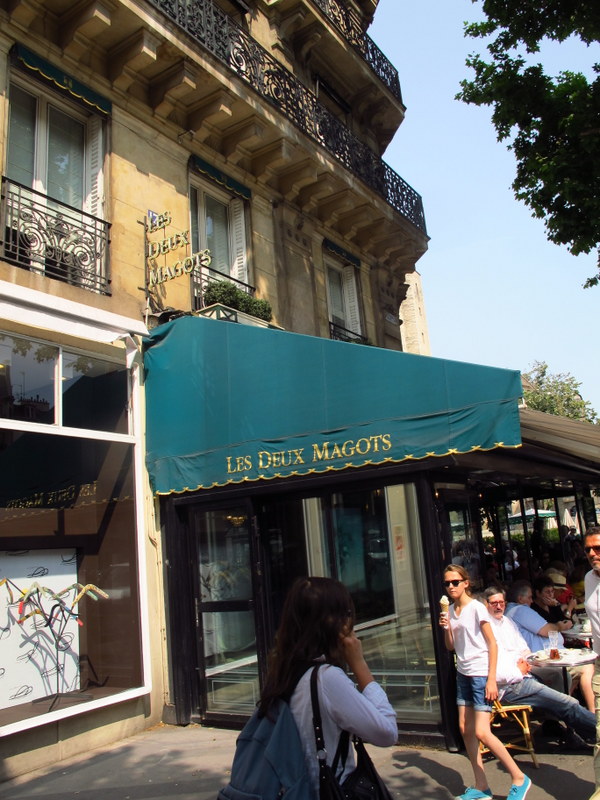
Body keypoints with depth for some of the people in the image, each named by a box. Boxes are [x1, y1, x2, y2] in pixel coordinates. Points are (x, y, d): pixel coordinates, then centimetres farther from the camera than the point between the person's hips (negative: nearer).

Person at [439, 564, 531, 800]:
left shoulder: (477, 608, -12)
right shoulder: (451, 610, 7)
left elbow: (492, 643, -11)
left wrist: (491, 679, -15)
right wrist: (446, 628, -8)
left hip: (481, 674, -7)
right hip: (463, 674, 7)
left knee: (482, 732, -9)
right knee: (465, 729, 8)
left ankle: (519, 778, 9)